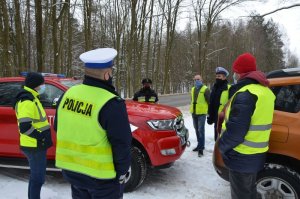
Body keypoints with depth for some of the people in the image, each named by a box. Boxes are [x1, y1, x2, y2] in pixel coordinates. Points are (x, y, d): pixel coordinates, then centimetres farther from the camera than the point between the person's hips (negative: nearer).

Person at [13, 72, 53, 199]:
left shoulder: (31, 98, 13)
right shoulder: (27, 101, -21)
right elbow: (25, 127, -29)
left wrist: (41, 136, 14)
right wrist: (41, 136, -20)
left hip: (36, 145, 10)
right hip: (35, 146, -10)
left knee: (35, 175, 23)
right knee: (38, 178, 0)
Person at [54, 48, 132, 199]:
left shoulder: (68, 94, -2)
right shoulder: (111, 104, -24)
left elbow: (58, 128, 9)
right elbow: (122, 144, -20)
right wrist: (121, 172, -4)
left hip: (71, 170, 6)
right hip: (101, 176, -6)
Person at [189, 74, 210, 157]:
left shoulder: (205, 89, -8)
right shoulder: (192, 89, 14)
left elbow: (209, 101, -9)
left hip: (202, 113, -7)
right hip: (194, 113, 7)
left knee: (201, 130, -8)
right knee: (197, 130, 14)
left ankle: (201, 148, -4)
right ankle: (200, 145, 27)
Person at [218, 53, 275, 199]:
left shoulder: (245, 94, -23)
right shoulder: (265, 91, 9)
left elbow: (235, 131, -26)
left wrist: (222, 146, -9)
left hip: (242, 156, -9)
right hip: (256, 153, 9)